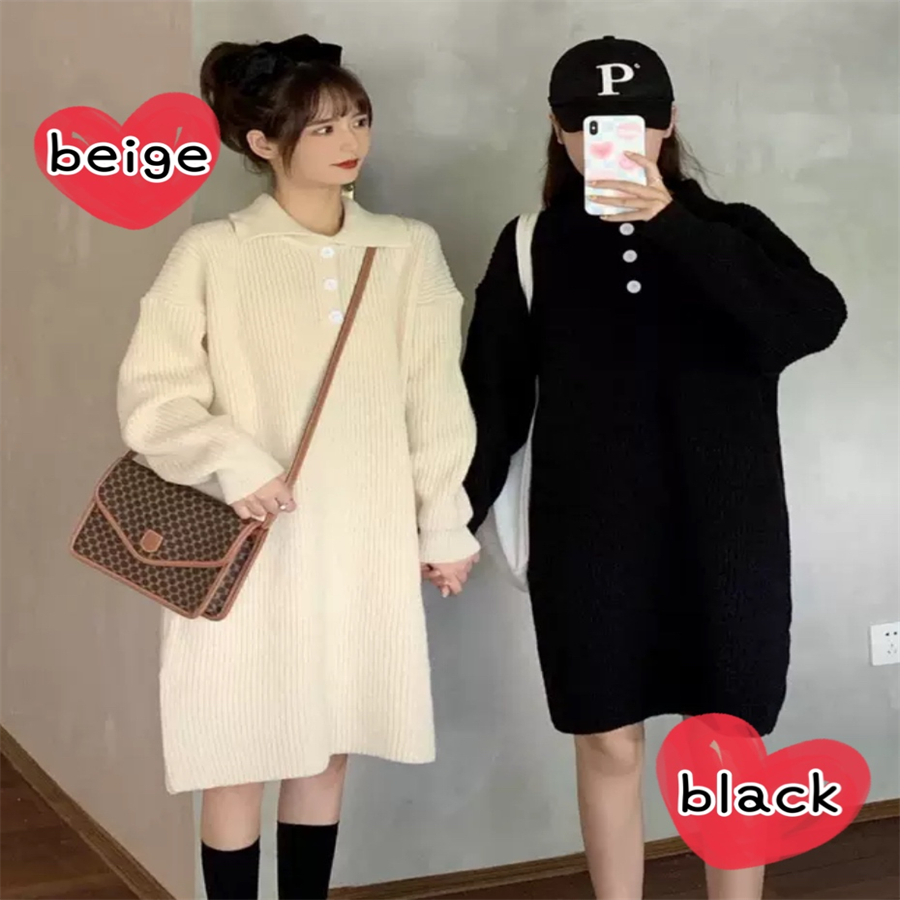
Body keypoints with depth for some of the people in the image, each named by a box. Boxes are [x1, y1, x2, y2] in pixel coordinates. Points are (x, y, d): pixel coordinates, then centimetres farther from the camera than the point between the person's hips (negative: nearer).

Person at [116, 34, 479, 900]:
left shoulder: (409, 249, 3)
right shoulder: (213, 253, -6)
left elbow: (435, 397, 7)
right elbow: (149, 393, -6)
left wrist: (445, 524, 9)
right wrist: (231, 461, -21)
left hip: (364, 546, 3)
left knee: (326, 752, 13)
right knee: (238, 761, 3)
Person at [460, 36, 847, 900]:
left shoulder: (731, 232, 3)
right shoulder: (533, 248, 4)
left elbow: (816, 320, -17)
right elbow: (493, 399, 5)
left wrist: (672, 226, -21)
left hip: (724, 540, 0)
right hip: (587, 541, 0)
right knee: (608, 743, 7)